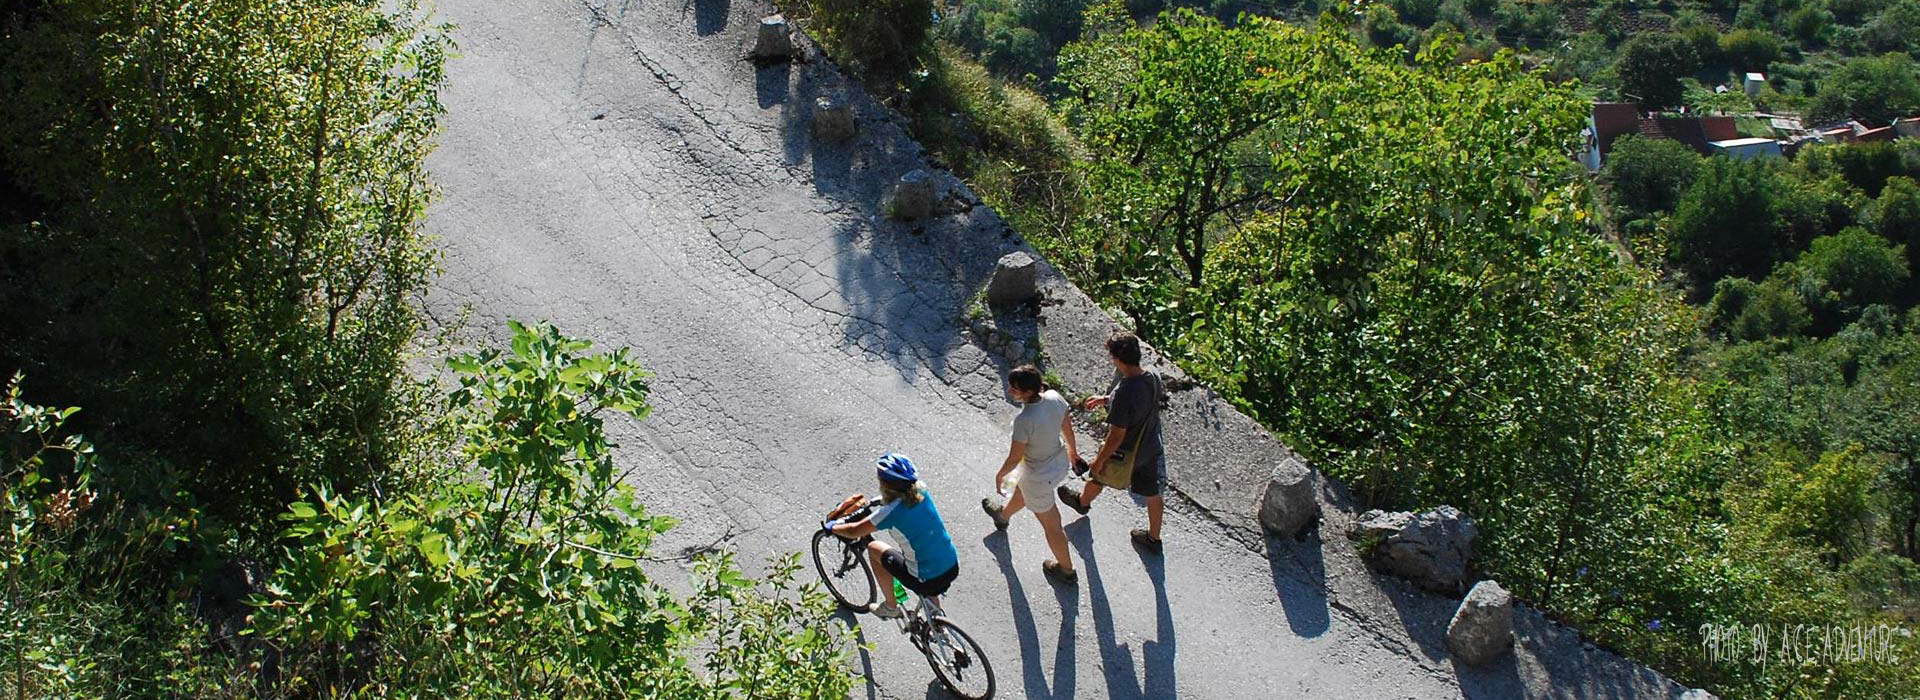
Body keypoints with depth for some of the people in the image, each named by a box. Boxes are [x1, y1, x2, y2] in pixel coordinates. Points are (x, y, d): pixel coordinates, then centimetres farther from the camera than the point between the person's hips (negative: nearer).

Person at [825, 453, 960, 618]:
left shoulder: (892, 512, -20)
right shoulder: (922, 493, -3)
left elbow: (854, 531, -6)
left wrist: (831, 527, 13)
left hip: (927, 581, -6)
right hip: (953, 568, 6)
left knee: (874, 548, 13)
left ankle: (890, 606, 27)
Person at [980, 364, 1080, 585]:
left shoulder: (1024, 420, -37)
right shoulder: (1055, 397, -19)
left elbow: (1014, 458, -23)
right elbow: (1068, 427, -1)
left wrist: (1000, 476, -3)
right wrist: (1072, 448, 20)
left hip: (1040, 477, -8)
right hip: (1061, 464, 8)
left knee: (1051, 525, 18)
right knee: (1022, 491, 38)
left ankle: (1066, 570, 40)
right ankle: (1003, 515, 70)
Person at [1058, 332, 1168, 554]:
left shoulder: (1123, 393, -38)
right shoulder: (1153, 377, -15)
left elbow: (1117, 436, -30)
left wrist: (1099, 461, -16)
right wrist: (1106, 399, 11)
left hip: (1125, 453, -6)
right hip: (1151, 448, 6)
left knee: (1098, 476, 27)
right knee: (1152, 494, 23)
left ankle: (1083, 502, 58)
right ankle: (1154, 539, 43)